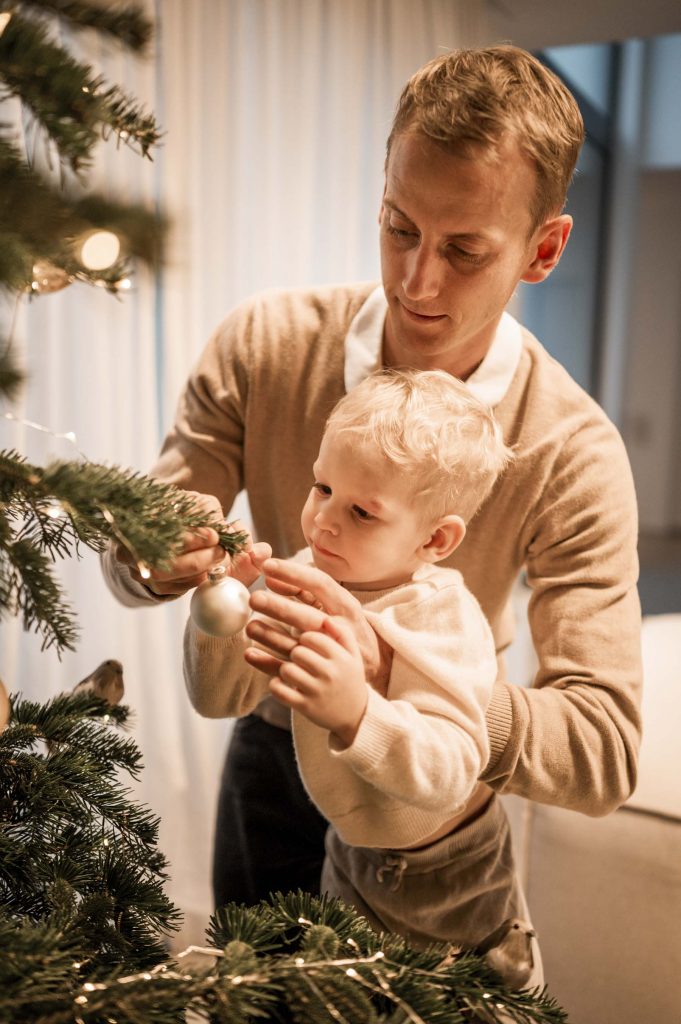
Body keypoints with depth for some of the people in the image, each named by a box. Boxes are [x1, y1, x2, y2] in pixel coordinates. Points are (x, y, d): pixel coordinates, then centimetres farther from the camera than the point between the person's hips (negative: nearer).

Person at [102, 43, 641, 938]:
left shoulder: (574, 454, -25)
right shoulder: (265, 343, -19)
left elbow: (603, 758, -29)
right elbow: (129, 559, -13)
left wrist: (387, 673, -45)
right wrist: (151, 558, -38)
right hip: (271, 754, 2)